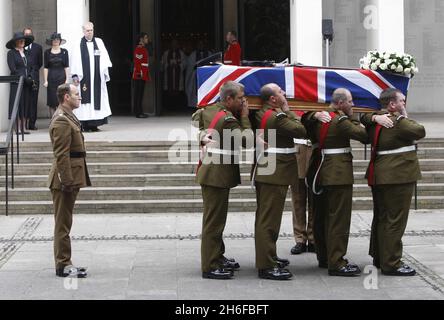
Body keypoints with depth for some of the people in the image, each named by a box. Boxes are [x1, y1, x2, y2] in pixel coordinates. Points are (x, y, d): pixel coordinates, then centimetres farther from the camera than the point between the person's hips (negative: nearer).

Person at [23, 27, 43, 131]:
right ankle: (23, 123, -2)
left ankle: (32, 123, 1)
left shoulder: (37, 47, 14)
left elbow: (40, 63, 15)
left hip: (34, 76, 2)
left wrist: (33, 70, 8)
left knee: (33, 101, -1)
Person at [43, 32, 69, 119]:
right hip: (51, 79, 0)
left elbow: (67, 67, 4)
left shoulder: (64, 52, 5)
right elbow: (45, 68, 4)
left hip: (62, 78, 0)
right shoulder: (47, 52, 5)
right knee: (52, 103, 1)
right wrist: (45, 81, -3)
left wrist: (67, 79, -4)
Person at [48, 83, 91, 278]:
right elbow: (61, 155, -22)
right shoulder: (61, 121, -17)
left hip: (70, 179, 10)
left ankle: (64, 264, 20)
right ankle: (63, 266, 1)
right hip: (65, 181, -10)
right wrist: (68, 182, -23)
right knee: (63, 224, -4)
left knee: (64, 223, 14)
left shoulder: (68, 118, 16)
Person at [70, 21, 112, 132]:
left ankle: (94, 124, 3)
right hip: (84, 77, -2)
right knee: (85, 98, -4)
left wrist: (106, 72, -2)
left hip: (97, 77, 2)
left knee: (97, 98, 0)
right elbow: (74, 62, 1)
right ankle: (86, 125, -2)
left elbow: (104, 58, 8)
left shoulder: (99, 42, 11)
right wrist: (75, 75, -6)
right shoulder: (78, 45, 4)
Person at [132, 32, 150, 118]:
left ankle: (139, 112, 14)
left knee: (140, 94, 11)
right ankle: (138, 112, -6)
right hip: (139, 76, -10)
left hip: (143, 76, 10)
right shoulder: (139, 49, -12)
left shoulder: (144, 49, 18)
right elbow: (137, 62, -18)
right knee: (138, 94, -7)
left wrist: (146, 74, 22)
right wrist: (140, 73, -22)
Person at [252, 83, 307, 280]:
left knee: (264, 217, 18)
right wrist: (288, 111, -3)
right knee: (270, 219, -8)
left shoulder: (260, 114, 8)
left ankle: (267, 257, 30)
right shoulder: (277, 116, -18)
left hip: (262, 172, 10)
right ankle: (267, 267, -7)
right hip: (276, 173, -10)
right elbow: (301, 131, -13)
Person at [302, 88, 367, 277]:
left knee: (321, 217, 15)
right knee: (339, 218, -6)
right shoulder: (341, 121, -15)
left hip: (320, 173, 9)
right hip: (339, 174, -9)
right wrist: (353, 120, -1)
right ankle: (336, 263, -8)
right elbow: (363, 135, -17)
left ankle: (324, 257, 25)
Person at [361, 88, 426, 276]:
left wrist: (375, 117, -8)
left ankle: (378, 257, 28)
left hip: (378, 176, 9)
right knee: (395, 220, -5)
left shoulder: (376, 122, 7)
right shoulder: (399, 122, -18)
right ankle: (391, 264, -3)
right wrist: (405, 117, 0)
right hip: (398, 176, -9)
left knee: (381, 218, 18)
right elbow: (420, 132, -13)